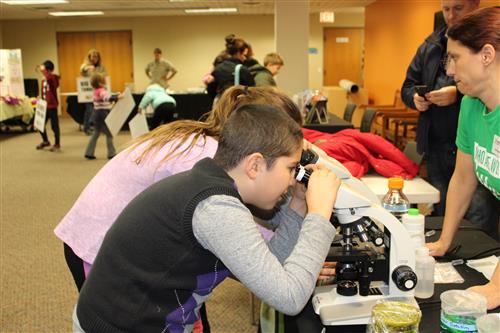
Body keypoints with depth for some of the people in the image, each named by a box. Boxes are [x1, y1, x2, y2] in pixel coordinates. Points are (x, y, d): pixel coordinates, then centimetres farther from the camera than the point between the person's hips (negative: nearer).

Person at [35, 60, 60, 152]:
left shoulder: (53, 78, -11)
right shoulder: (43, 80, 12)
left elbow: (48, 77, -36)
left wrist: (43, 69, -23)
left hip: (52, 106, -8)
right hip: (44, 106, 8)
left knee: (54, 125, 0)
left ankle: (57, 144, 12)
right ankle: (45, 141, 31)